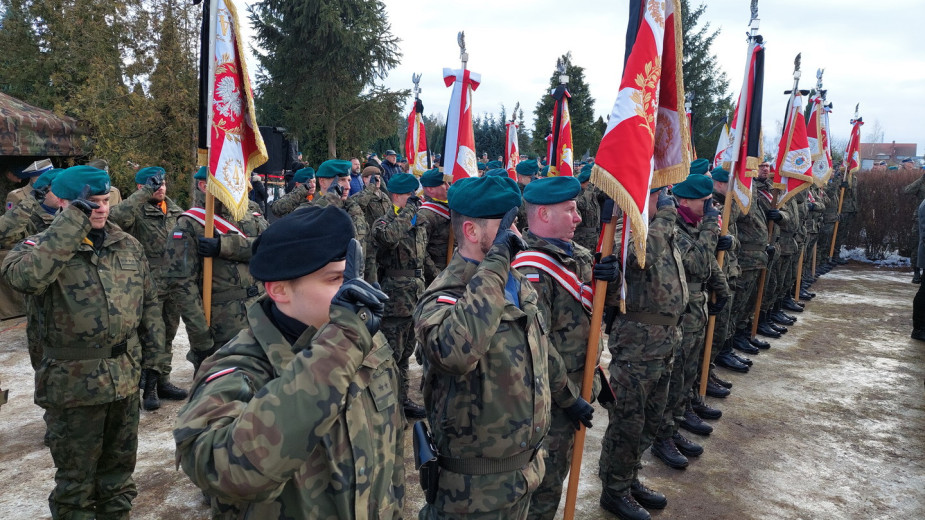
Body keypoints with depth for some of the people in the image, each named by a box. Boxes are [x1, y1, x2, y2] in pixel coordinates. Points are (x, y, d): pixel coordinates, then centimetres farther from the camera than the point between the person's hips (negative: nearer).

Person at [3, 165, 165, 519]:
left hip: (126, 375, 5)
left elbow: (148, 300, 13)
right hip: (73, 380, -4)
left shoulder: (127, 245, 5)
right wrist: (73, 221, -30)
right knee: (76, 472, 11)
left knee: (120, 460, 21)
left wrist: (152, 346, 8)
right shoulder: (41, 246, -9)